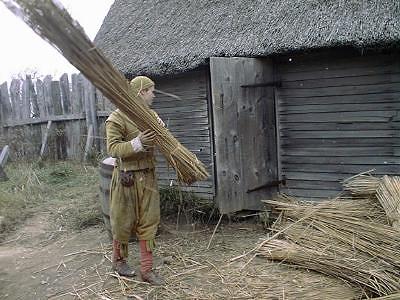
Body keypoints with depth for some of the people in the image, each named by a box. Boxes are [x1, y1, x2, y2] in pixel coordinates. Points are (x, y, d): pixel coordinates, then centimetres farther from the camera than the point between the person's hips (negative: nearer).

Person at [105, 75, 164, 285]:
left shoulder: (151, 115, 9)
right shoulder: (117, 118, -11)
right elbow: (113, 148, -16)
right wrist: (137, 143, -30)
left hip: (148, 176, 6)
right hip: (127, 178, -6)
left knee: (148, 223, 7)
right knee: (123, 222, 9)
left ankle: (147, 269, 18)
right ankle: (118, 260, 33)